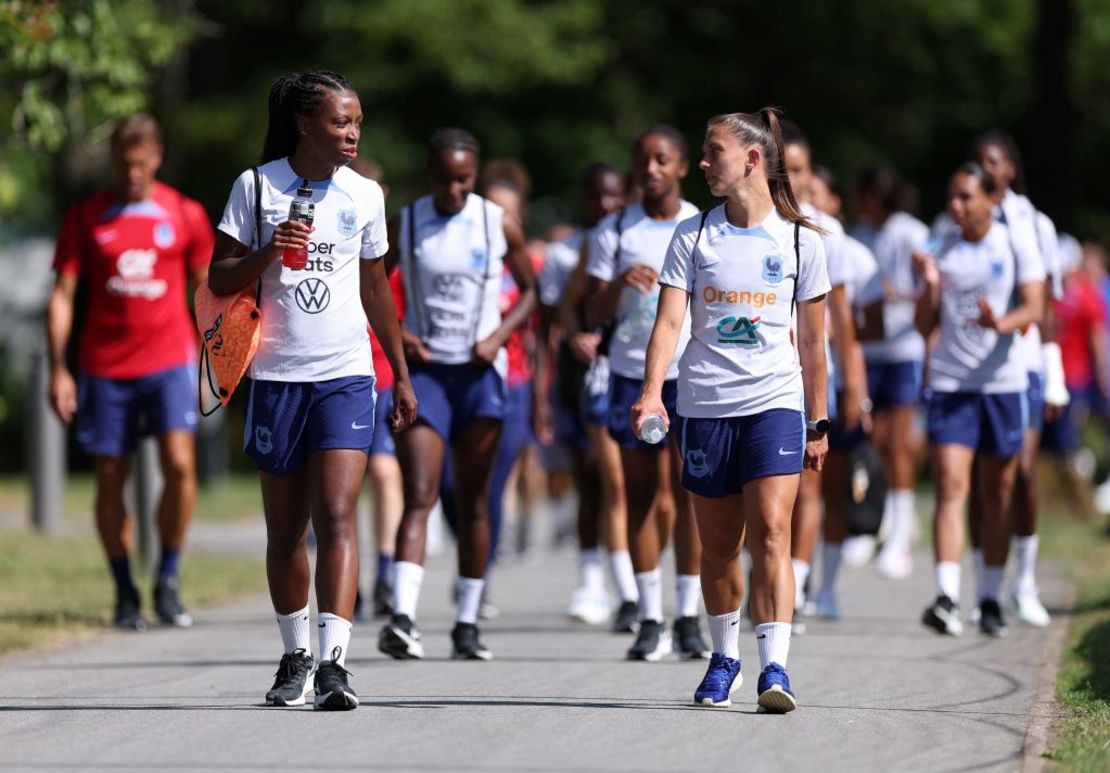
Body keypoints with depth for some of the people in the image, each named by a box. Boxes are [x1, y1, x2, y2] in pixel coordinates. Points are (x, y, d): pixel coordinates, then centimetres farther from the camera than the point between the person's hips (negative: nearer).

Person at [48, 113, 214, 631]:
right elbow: (62, 294, 5)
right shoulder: (86, 218, 5)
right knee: (109, 478, 2)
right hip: (104, 368, 1)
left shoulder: (185, 215, 5)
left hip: (169, 363, -1)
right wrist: (58, 369, -3)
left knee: (179, 464, -17)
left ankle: (168, 582, -1)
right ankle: (125, 594, 14)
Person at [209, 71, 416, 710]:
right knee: (286, 530, 9)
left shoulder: (365, 195, 6)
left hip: (347, 375, 0)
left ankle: (334, 663, -23)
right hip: (277, 376, 0)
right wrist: (269, 252, -19)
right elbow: (220, 280, -1)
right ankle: (296, 655, 26)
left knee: (336, 517, -14)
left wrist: (403, 375, 19)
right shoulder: (256, 187, -1)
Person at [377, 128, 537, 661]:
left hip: (479, 372, 1)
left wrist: (499, 336, -6)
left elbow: (530, 290, 10)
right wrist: (395, 333, -7)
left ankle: (467, 623, 14)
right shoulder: (404, 225, 1)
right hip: (422, 370, -1)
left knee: (474, 502, 6)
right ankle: (401, 618, -25)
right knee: (418, 495, -14)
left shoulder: (499, 226, 1)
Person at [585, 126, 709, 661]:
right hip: (632, 375, 1)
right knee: (642, 494, 2)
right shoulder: (615, 232, 4)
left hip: (694, 376, -1)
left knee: (689, 491, -7)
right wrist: (619, 285, -19)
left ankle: (688, 617, -3)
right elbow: (593, 316, 1)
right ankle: (650, 619, 5)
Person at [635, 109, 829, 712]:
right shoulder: (693, 235, 5)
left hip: (775, 401, -2)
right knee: (718, 544, 8)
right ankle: (724, 658, 27)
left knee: (770, 532, -16)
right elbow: (670, 320, -3)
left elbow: (811, 339, 10)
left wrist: (818, 423, 12)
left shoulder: (800, 241, 3)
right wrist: (652, 391, -18)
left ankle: (775, 668, -21)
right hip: (705, 406, 2)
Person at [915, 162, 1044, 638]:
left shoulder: (1016, 247, 2)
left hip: (1003, 382, 0)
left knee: (998, 495, 6)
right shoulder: (942, 252, 8)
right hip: (949, 384, 1)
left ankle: (990, 599, 16)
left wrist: (1001, 323, -28)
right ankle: (946, 599, -22)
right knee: (950, 487, -13)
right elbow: (924, 327, 10)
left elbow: (1034, 308, -8)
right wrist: (929, 287, -9)